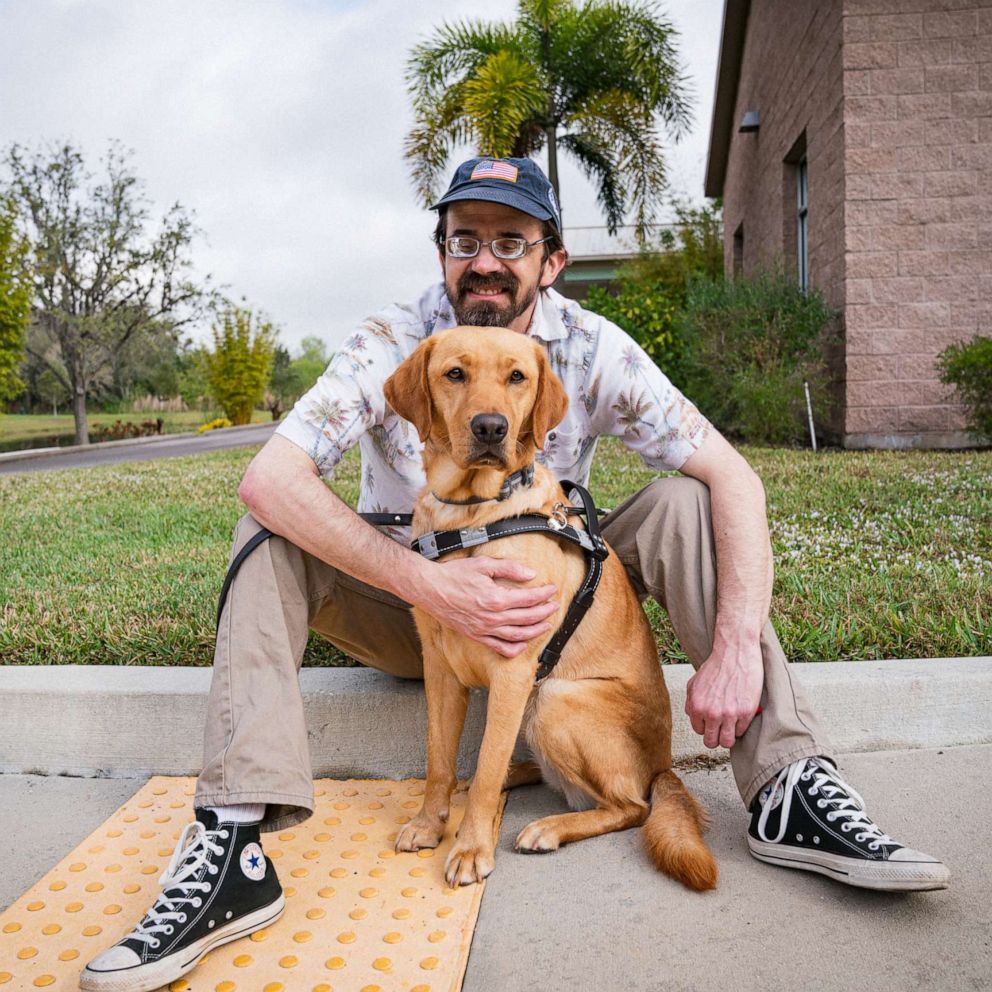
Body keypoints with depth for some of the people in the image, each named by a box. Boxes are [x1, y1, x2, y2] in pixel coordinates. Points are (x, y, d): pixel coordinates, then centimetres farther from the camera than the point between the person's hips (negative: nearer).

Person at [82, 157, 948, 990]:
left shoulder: (593, 349, -12)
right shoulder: (390, 344, -16)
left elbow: (733, 477, -18)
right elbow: (269, 476, -30)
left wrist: (736, 649, -33)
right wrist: (431, 586, -40)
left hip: (545, 600, 1)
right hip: (413, 603, 0)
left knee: (683, 503, -20)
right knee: (271, 528, -24)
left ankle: (789, 792, -22)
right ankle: (235, 840, -32)